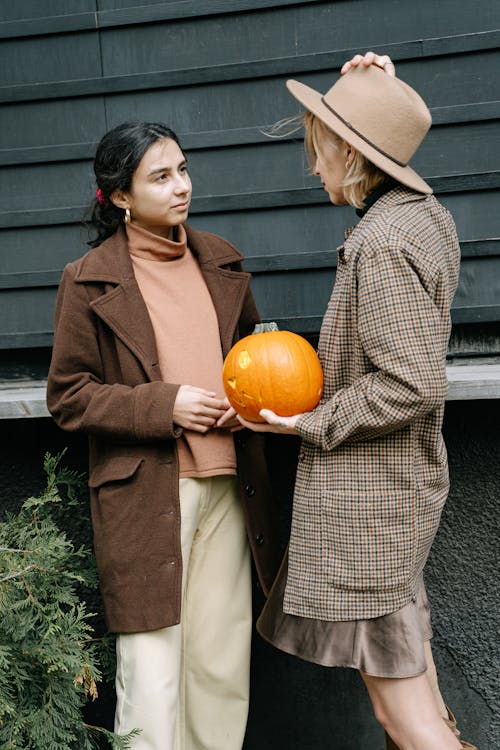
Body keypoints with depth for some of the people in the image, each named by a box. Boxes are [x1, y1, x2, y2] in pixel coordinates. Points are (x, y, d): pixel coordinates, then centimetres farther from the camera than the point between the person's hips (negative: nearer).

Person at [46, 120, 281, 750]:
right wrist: (165, 405, -14)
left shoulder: (220, 260, 11)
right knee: (151, 671, 1)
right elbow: (67, 395, -3)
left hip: (227, 485, 5)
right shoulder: (89, 280, -4)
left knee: (224, 661, 13)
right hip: (144, 493, -4)